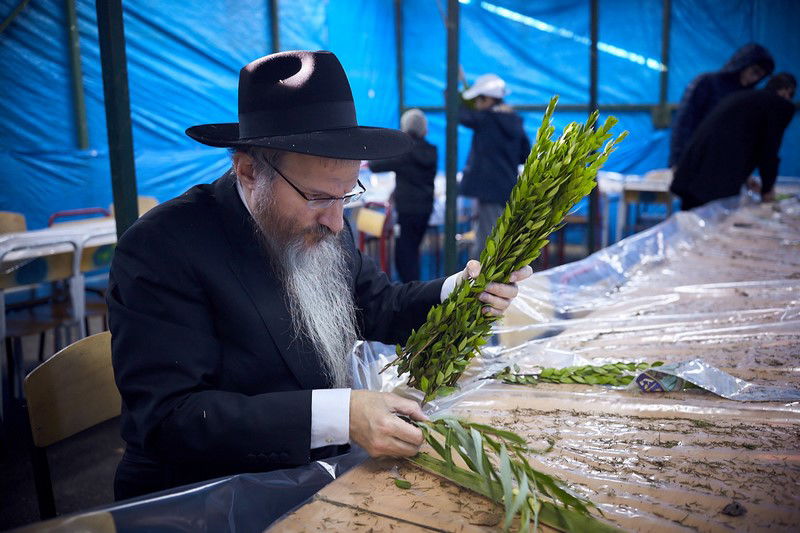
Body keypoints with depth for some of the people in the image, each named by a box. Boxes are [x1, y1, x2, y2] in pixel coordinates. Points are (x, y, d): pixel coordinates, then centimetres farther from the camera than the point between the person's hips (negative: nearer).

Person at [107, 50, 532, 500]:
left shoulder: (323, 227, -1)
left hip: (323, 474, 7)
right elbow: (169, 419, -25)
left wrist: (456, 292, -7)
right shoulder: (161, 248, -20)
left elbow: (376, 309, 11)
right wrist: (337, 416, -33)